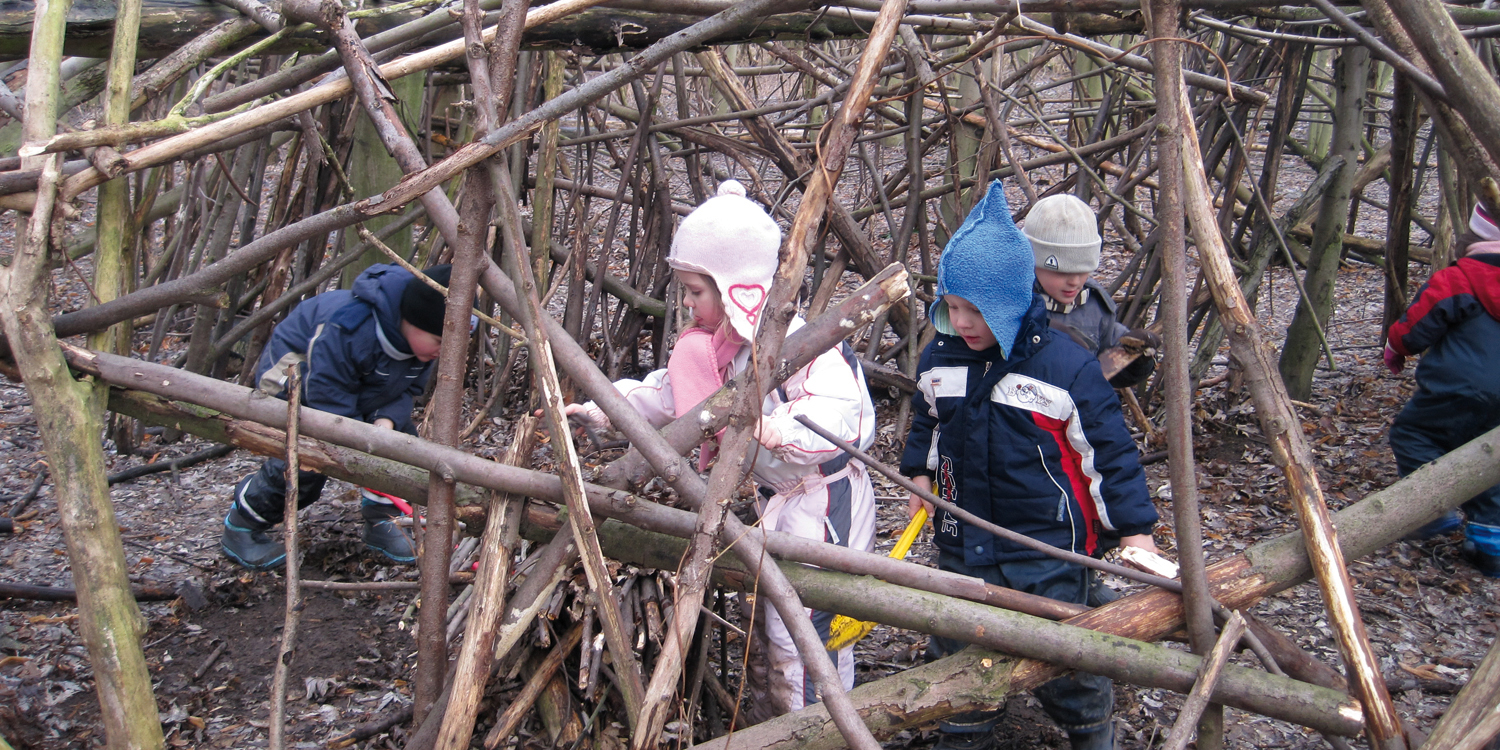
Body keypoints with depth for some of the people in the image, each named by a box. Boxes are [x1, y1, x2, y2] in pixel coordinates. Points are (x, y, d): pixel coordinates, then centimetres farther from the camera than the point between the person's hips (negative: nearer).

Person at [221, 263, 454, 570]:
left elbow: (406, 389, -9)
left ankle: (380, 521, 9)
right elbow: (331, 406, -34)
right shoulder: (348, 329, -41)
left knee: (403, 439, -9)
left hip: (361, 391, 7)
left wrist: (387, 419, -30)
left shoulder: (423, 337, -18)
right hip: (294, 380, -7)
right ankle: (240, 527, -2)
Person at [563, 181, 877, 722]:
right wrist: (594, 410, 9)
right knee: (765, 629, 21)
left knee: (799, 637, -5)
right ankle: (763, 728, 38)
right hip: (776, 500, 10)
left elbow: (843, 412, -35)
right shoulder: (723, 344, 6)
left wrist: (783, 429, -52)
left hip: (821, 506, -10)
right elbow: (664, 393, 14)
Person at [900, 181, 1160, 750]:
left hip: (1051, 548, -4)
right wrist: (919, 469, 9)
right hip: (964, 542, 5)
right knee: (954, 657, 13)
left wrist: (1134, 526, -8)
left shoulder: (1065, 365, -17)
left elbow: (1109, 447, -10)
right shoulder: (939, 358, -1)